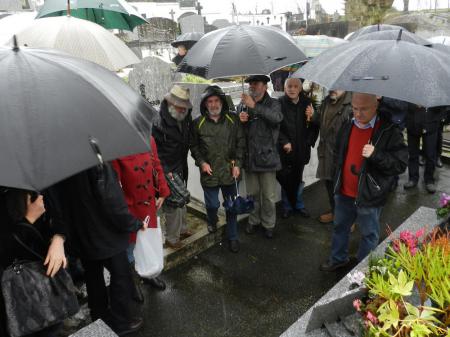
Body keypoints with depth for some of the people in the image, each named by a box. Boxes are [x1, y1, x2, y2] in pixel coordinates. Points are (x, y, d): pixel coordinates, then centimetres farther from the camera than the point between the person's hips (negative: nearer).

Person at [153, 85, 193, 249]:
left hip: (180, 168, 8)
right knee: (172, 205, 1)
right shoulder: (158, 123, -20)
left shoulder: (185, 119, 1)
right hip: (166, 172, -7)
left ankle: (182, 229, 41)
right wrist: (165, 171, -21)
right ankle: (171, 238, 19)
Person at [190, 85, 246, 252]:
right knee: (212, 204, 8)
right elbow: (194, 146, 6)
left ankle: (232, 237, 29)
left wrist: (237, 164, -5)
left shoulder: (233, 120, -1)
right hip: (209, 172, -1)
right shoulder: (198, 123, -3)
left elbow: (240, 143, 3)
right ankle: (212, 222, 44)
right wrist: (201, 162, -7)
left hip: (229, 171, 1)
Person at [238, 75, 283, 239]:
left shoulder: (272, 103, -3)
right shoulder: (242, 105, 6)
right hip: (249, 156, 3)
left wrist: (255, 106, -30)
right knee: (253, 193, 17)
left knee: (269, 196, 9)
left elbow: (277, 117, -25)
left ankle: (268, 224, 28)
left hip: (267, 156, -2)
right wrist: (240, 120, -12)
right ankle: (253, 220, 36)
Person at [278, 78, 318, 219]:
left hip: (301, 149, 2)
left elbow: (314, 125, 5)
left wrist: (309, 141, -8)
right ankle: (286, 206, 27)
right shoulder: (280, 103, -8)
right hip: (285, 149, -2)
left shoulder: (306, 103, 0)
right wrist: (284, 142, -15)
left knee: (298, 179, 15)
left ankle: (299, 204, 33)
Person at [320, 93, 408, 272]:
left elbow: (401, 164, -18)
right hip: (344, 191, 6)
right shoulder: (348, 126, 2)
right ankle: (338, 258, 43)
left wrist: (375, 155, -30)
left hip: (369, 195, -5)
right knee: (340, 227, 21)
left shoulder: (389, 131, -16)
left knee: (369, 234, 12)